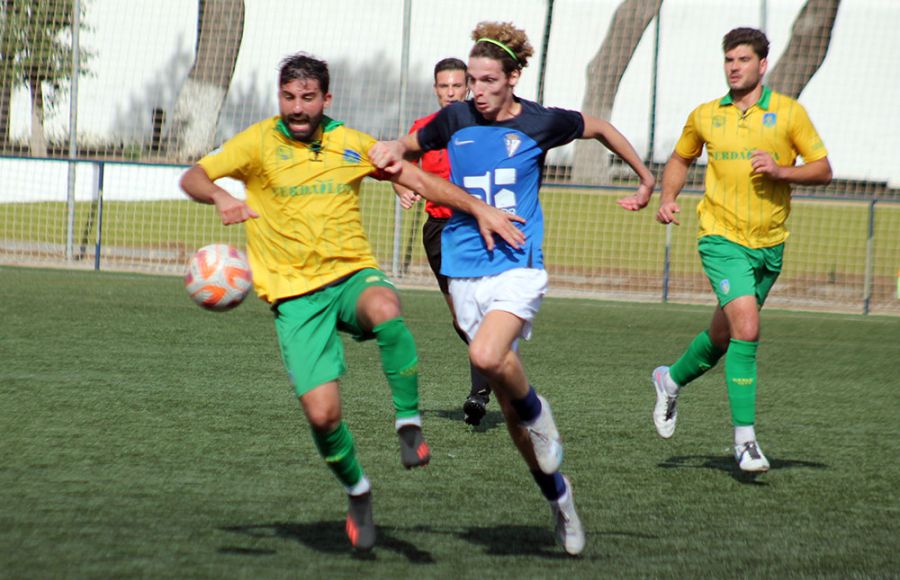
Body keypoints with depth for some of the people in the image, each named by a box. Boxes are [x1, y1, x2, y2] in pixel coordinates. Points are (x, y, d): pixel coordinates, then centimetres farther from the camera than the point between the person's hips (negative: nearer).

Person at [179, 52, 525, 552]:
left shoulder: (351, 144, 6)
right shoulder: (260, 142, -2)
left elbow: (417, 178, 14)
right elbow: (193, 178, -10)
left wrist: (479, 208, 6)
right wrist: (220, 196, -33)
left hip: (353, 274, 1)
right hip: (296, 296, -1)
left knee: (385, 310, -38)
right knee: (322, 413, -15)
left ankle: (410, 423, -21)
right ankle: (357, 491, 16)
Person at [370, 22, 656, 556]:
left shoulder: (540, 123, -5)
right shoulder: (455, 120, 1)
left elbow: (599, 128, 14)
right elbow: (411, 146, 18)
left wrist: (646, 178, 22)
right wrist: (392, 150, -5)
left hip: (519, 267, -3)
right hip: (466, 272, 3)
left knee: (488, 356, -32)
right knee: (508, 404, 6)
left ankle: (535, 411, -2)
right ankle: (557, 494, 22)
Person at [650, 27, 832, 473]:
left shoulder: (789, 112, -1)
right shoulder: (705, 116, 4)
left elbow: (823, 170, 1)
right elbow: (681, 159, 21)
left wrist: (781, 171, -16)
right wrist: (667, 198, 4)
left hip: (770, 245, 2)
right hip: (722, 239, -2)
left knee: (724, 336, 15)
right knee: (746, 327, -21)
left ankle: (672, 380, 46)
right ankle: (744, 437, -15)